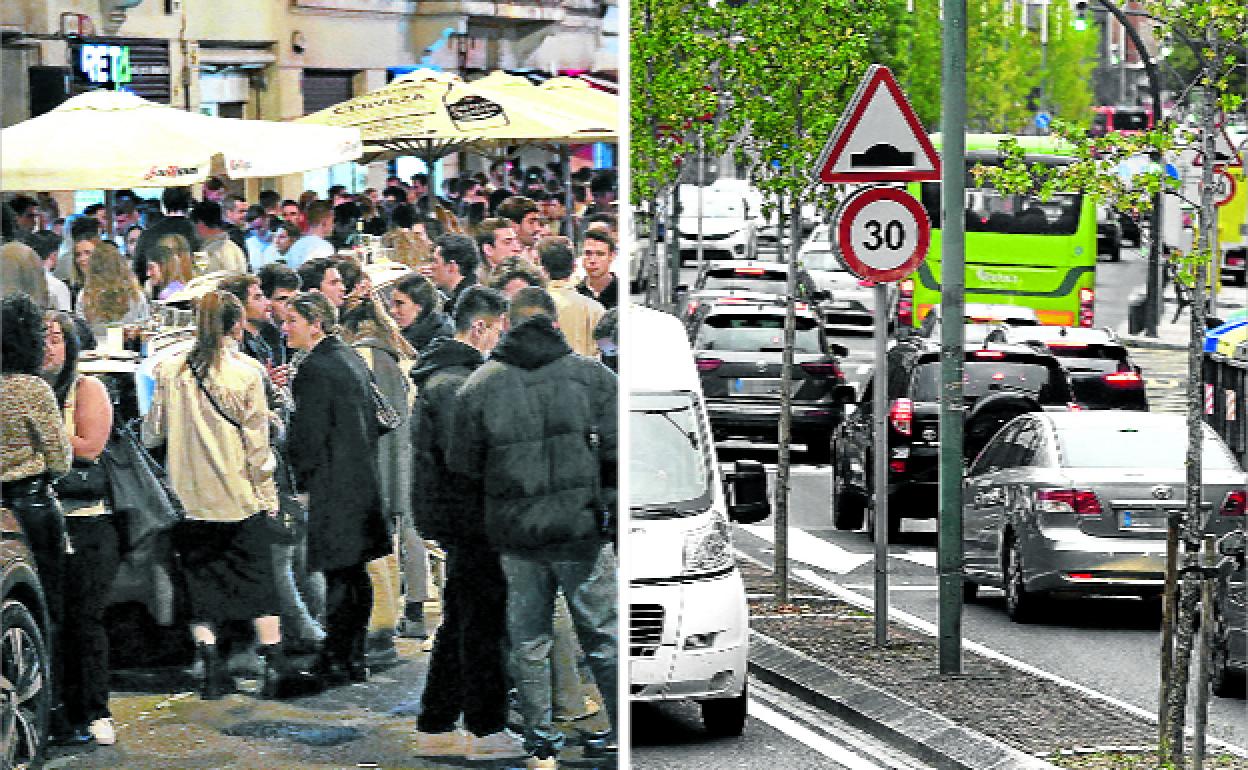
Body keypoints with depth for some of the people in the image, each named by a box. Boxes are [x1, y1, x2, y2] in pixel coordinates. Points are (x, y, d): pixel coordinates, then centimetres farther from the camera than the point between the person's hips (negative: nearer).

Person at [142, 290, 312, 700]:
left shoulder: (171, 371, -2)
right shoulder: (246, 372, -9)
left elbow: (152, 433, 5)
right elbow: (256, 442, -7)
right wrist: (267, 493, 2)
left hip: (190, 497, 2)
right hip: (242, 497, -2)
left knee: (200, 584, 9)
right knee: (259, 581, 7)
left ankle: (212, 669, 5)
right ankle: (275, 665, 5)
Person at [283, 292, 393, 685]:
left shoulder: (314, 368, -16)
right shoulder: (351, 358, 12)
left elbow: (309, 435, -18)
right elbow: (371, 418, 18)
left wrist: (300, 478, -4)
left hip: (332, 486, -9)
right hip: (363, 480, 9)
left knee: (338, 577, -4)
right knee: (356, 574, 14)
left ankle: (337, 661, 0)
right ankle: (355, 658, 21)